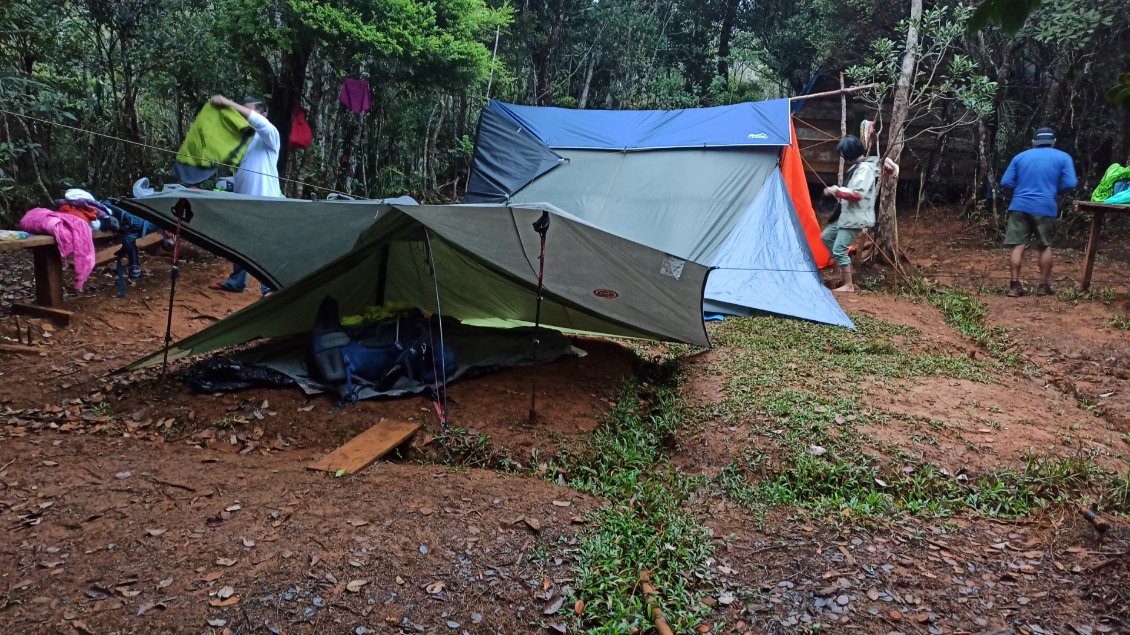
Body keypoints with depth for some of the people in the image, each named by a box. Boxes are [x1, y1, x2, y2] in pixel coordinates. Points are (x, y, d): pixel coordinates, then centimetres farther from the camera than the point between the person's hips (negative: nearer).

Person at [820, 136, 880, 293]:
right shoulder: (856, 166, 12)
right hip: (846, 215, 11)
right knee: (826, 236, 18)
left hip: (855, 217, -11)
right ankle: (841, 267, 23)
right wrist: (837, 191, 5)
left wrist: (836, 190, -20)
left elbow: (857, 194, -28)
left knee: (839, 249, -10)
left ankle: (848, 285, 0)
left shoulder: (865, 168, -19)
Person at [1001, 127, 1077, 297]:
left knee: (1018, 246, 1)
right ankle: (1043, 285, 16)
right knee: (1045, 246, 13)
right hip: (1045, 208, -1)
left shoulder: (1020, 157, 11)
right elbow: (1070, 183, -5)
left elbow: (1005, 182, 6)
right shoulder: (1063, 157, 5)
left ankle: (1014, 286, -2)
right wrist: (1053, 190, 13)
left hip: (1020, 206, 1)